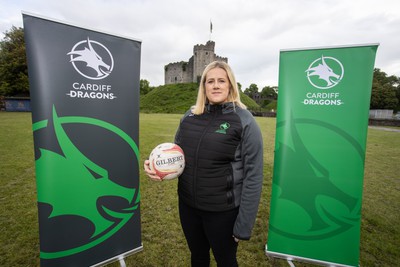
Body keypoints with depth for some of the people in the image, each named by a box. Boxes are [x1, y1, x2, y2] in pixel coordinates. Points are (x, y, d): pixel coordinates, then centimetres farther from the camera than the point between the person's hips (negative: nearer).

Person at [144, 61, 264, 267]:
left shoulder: (244, 121, -14)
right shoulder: (190, 116, 0)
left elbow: (253, 176, -14)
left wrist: (244, 225, -12)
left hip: (223, 211, -4)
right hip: (188, 205, 4)